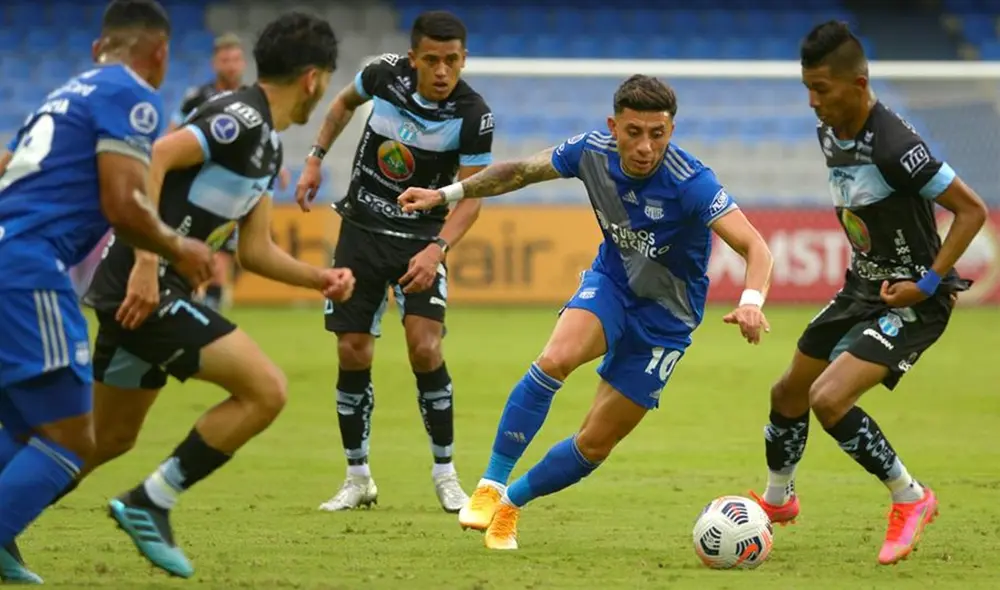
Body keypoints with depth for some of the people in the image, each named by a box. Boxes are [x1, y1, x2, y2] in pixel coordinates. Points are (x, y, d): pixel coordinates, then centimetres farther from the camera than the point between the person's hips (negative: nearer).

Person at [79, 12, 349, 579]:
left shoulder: (267, 144, 17)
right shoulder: (243, 118, -14)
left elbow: (255, 249, 21)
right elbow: (154, 158, -25)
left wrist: (320, 277, 9)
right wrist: (146, 263, -29)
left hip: (147, 285, 10)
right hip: (146, 284, -10)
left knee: (111, 438, 18)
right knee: (266, 390, -13)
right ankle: (150, 504, -6)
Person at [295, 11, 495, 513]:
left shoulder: (473, 116, -19)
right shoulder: (385, 74, -11)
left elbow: (471, 196, -15)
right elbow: (345, 102, 13)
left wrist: (437, 249, -29)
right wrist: (315, 159, 7)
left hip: (420, 239, -3)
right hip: (361, 229, 3)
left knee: (425, 348, -18)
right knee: (353, 354, 0)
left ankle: (445, 473, -2)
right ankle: (358, 478, 13)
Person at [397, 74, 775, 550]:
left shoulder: (691, 183, -30)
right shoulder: (592, 152, -16)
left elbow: (756, 248, -35)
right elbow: (522, 171, 3)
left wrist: (751, 302, -55)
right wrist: (447, 194, 3)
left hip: (665, 317, -2)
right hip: (610, 282, 2)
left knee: (595, 443, 1)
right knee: (556, 358, -30)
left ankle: (511, 502, 25)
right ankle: (490, 487, -19)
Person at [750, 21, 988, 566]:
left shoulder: (894, 146, -28)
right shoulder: (829, 134, -1)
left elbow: (972, 210, -23)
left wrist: (929, 282, -24)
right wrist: (865, 263, 13)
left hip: (911, 299, -9)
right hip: (862, 286, 9)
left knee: (829, 398, -23)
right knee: (788, 393, 17)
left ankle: (910, 500, -4)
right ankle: (777, 500, 43)